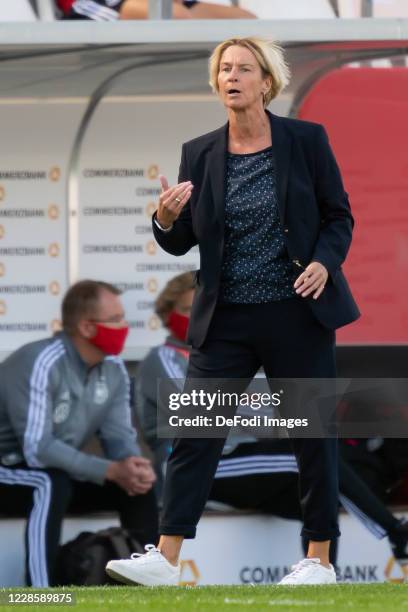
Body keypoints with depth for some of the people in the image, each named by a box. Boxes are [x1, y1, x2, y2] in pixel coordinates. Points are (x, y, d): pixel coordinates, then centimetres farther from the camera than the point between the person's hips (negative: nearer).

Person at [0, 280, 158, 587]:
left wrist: (134, 467, -27)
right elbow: (36, 449, -34)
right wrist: (112, 471, -34)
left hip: (63, 470, 8)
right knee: (52, 485, -37)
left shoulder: (113, 367, -4)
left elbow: (119, 435, -2)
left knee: (140, 482, -7)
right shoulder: (40, 363, -29)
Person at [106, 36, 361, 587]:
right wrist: (166, 218, -15)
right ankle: (166, 558, -6)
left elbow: (340, 216, 3)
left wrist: (324, 263, -15)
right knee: (194, 432, -5)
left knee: (313, 434, 4)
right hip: (227, 320, 2)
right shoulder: (199, 154, 4)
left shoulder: (306, 140, -3)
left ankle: (319, 560, 15)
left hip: (298, 313, -2)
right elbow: (180, 242, 6)